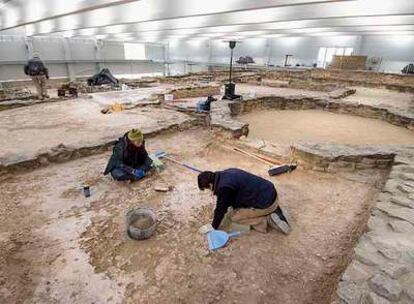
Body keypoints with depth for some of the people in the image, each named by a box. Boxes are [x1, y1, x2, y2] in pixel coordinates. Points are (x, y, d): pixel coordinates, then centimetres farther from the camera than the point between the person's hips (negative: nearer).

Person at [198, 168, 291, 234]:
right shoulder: (226, 173, 8)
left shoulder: (223, 187, -21)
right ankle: (273, 211, 13)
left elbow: (221, 209, -9)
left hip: (265, 203, -9)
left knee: (233, 216, 2)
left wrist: (213, 227, 8)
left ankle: (268, 220, -3)